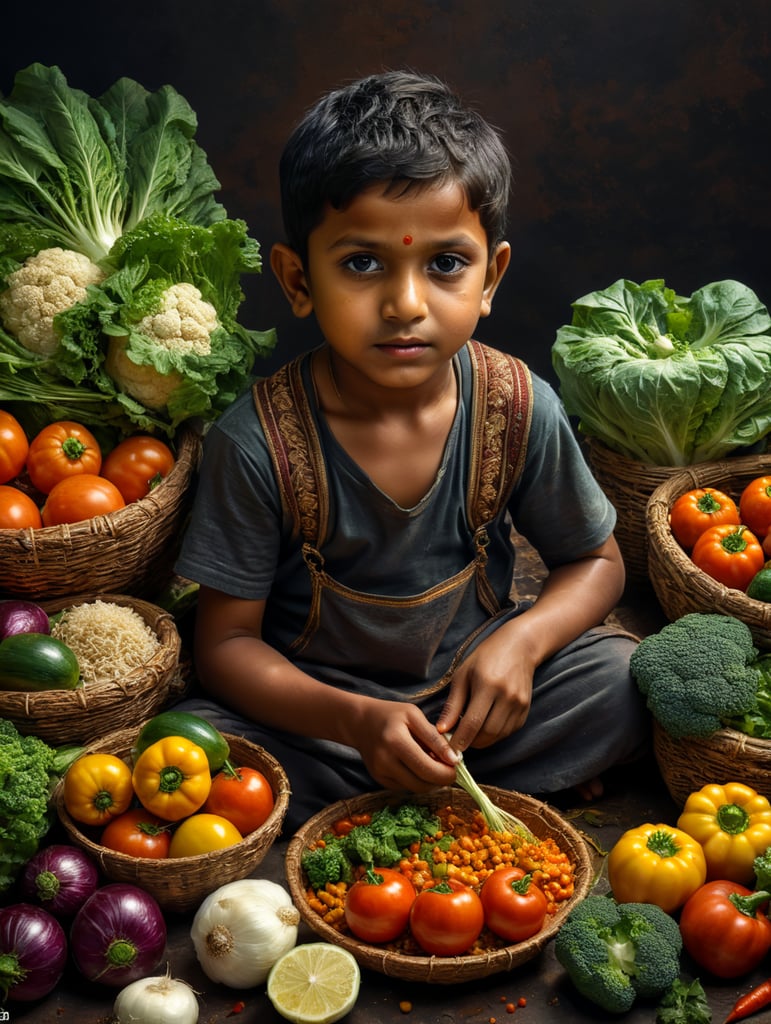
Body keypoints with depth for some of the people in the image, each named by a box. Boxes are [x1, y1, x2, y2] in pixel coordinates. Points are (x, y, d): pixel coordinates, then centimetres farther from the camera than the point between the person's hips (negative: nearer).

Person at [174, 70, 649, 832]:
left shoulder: (518, 409, -14)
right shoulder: (257, 440, -20)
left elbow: (596, 561, 2)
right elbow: (227, 642, -13)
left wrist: (523, 639, -19)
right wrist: (354, 719, -29)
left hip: (470, 685, 2)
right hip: (315, 703, -1)